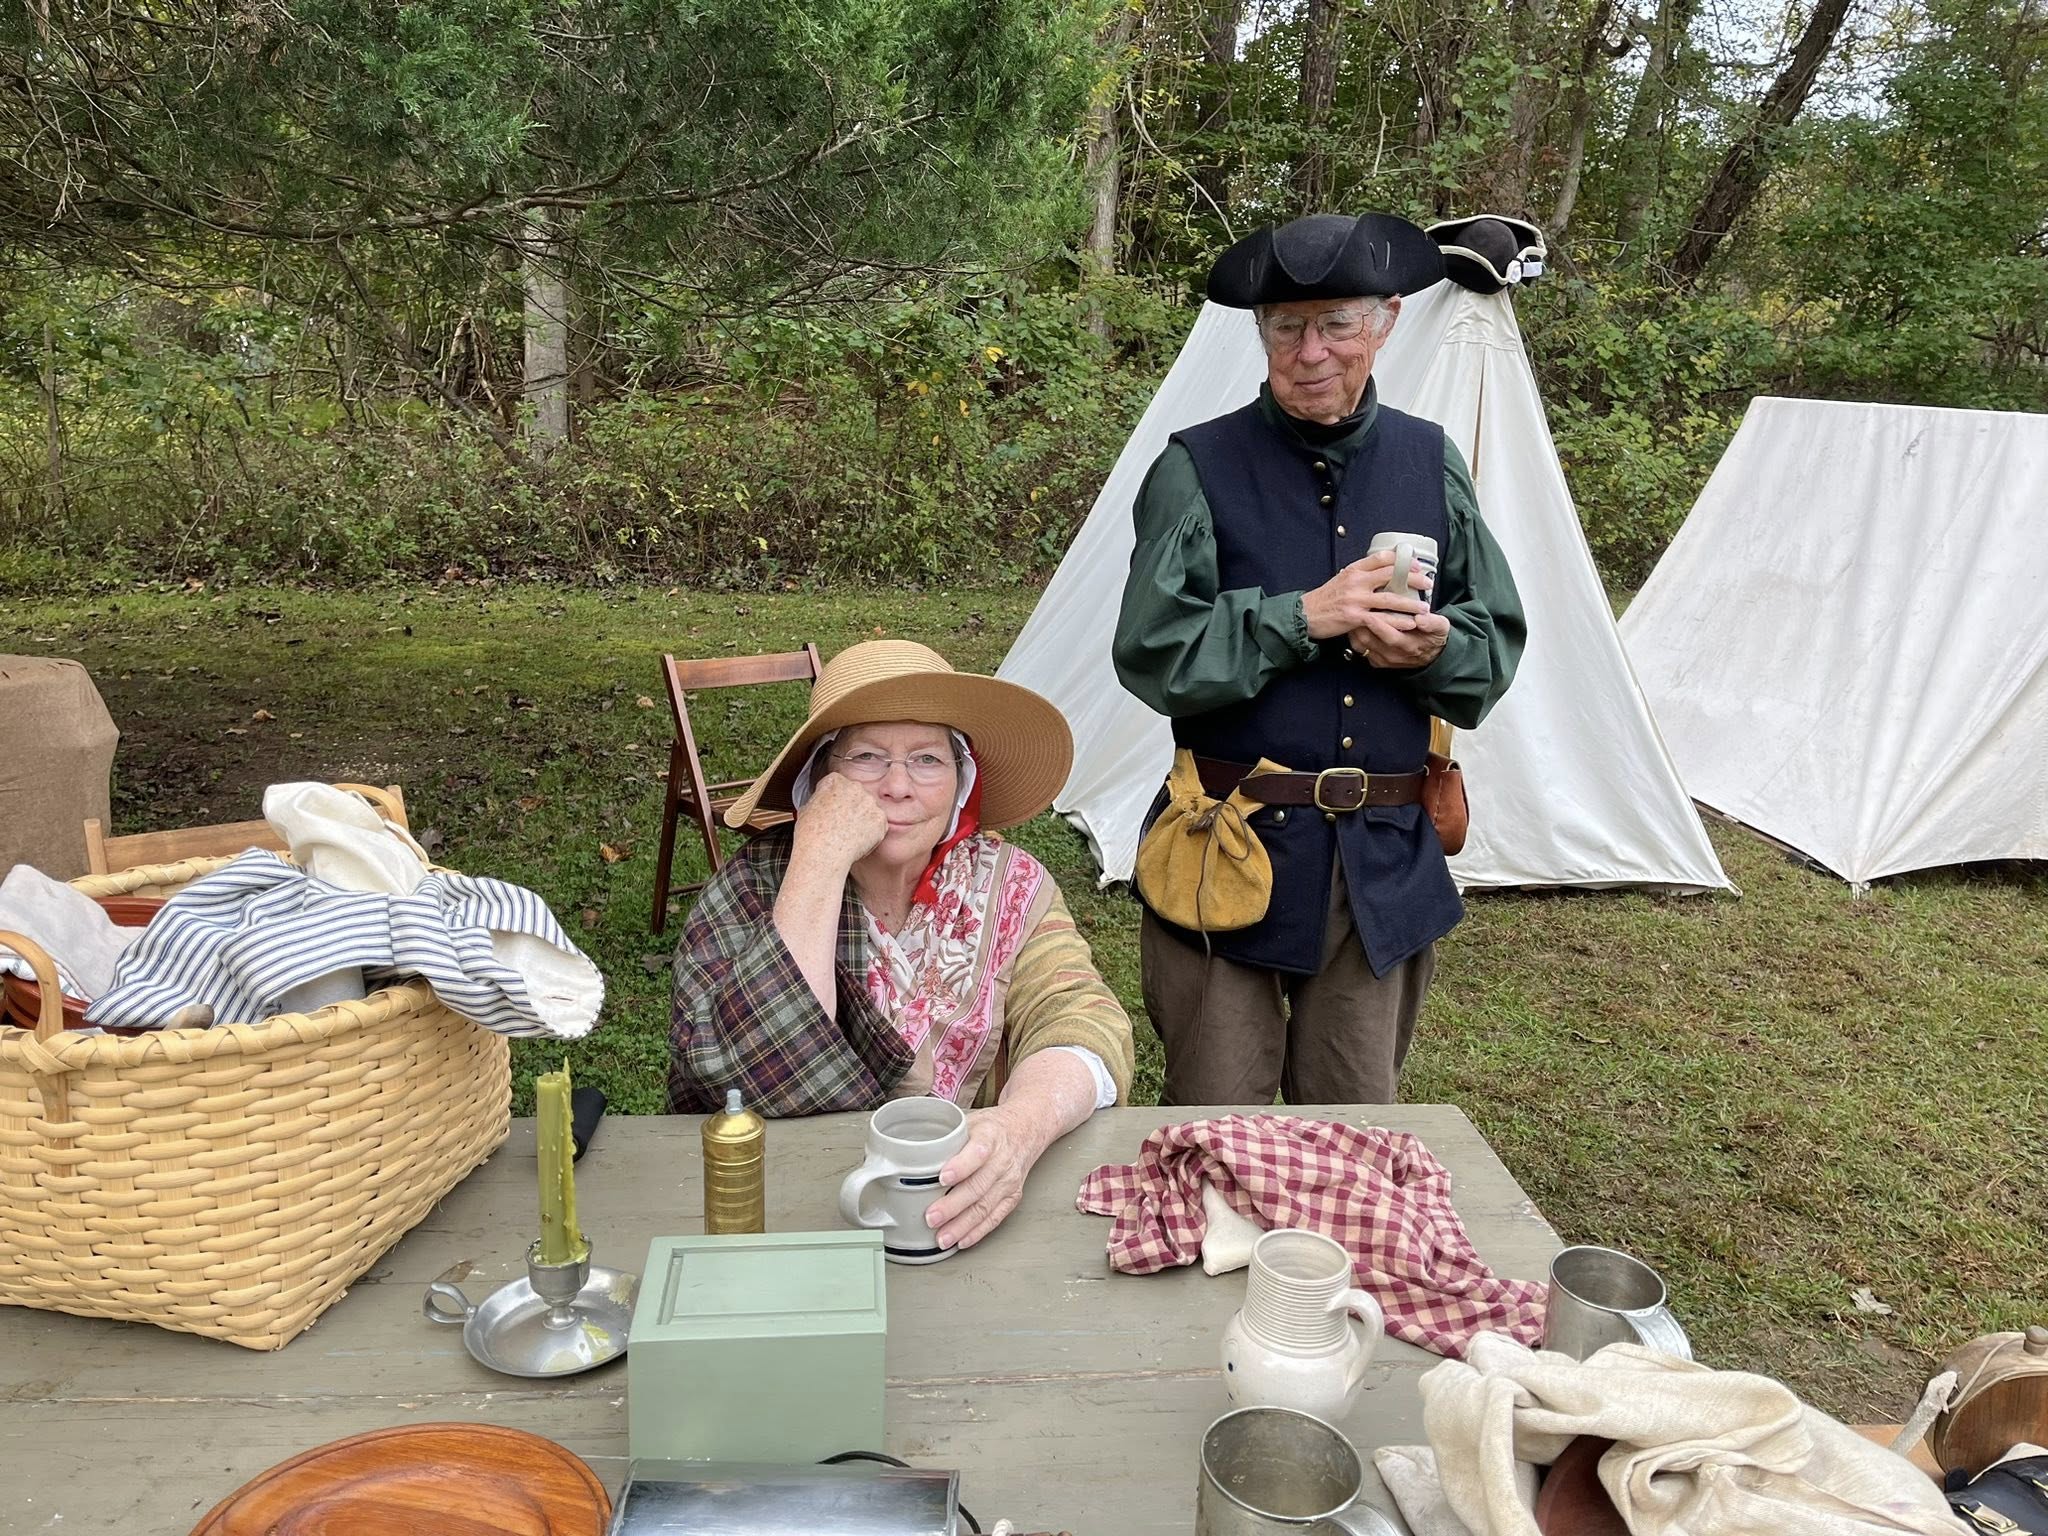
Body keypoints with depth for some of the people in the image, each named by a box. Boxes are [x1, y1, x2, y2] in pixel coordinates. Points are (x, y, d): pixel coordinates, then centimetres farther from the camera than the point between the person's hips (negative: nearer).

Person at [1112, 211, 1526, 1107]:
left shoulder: (1430, 462, 8)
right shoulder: (1199, 468, -4)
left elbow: (1497, 645, 10)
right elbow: (1151, 654, -12)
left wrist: (1433, 647, -12)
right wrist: (1304, 616, -20)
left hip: (1388, 862, 4)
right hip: (1233, 851, -3)